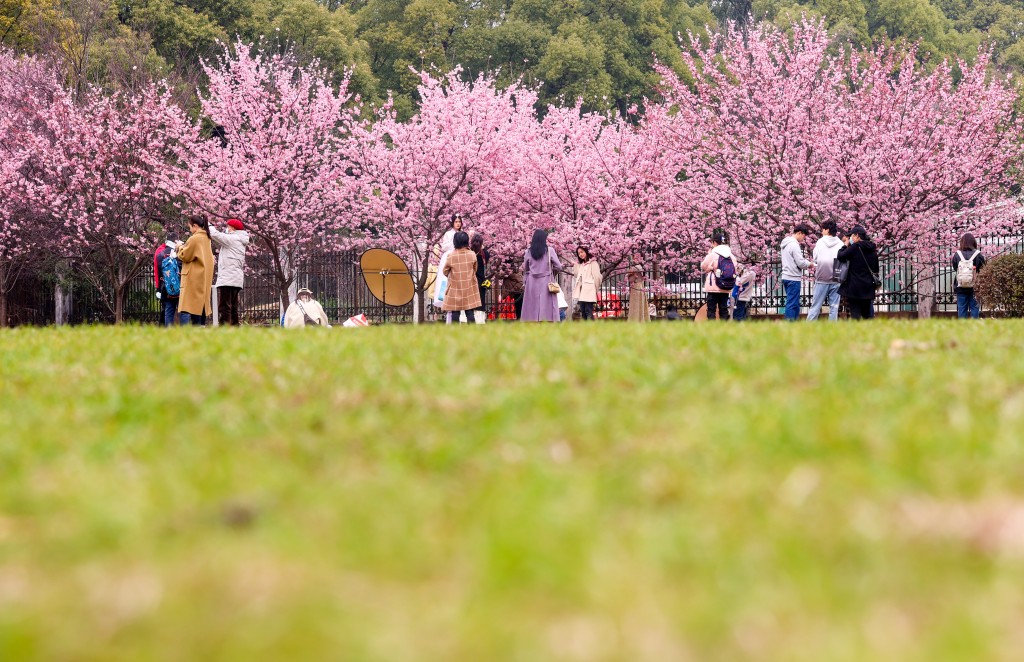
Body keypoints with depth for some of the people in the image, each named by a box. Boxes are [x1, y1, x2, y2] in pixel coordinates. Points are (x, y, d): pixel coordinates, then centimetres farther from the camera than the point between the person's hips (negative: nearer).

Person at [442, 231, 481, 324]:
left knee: (455, 313, 2)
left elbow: (445, 272, 2)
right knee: (470, 313, 4)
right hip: (469, 288, 1)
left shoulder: (450, 256, -11)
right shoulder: (472, 255, -8)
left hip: (455, 289, -1)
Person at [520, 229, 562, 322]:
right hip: (546, 282, -2)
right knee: (547, 307, -4)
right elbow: (558, 267, -5)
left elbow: (525, 269, 9)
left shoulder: (528, 252, 2)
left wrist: (524, 283, 19)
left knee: (532, 309, 2)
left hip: (532, 283, 2)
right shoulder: (549, 250, -5)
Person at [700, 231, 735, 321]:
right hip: (726, 288, 5)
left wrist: (708, 255, 8)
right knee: (723, 309, 9)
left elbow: (703, 267, 0)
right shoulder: (730, 255, 5)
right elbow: (735, 270, 8)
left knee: (711, 309, -1)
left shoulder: (713, 254, -11)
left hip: (713, 287, -5)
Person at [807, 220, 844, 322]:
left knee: (815, 305, 4)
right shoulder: (840, 244, -2)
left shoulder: (820, 242, -3)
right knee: (834, 306, 5)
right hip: (835, 279, 0)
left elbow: (814, 259, -2)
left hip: (822, 279, 0)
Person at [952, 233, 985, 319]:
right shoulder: (978, 255, -7)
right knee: (974, 308, 5)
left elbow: (955, 269, 5)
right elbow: (983, 269, -1)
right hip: (974, 288, -1)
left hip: (960, 288, 1)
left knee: (961, 309, 6)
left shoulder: (957, 255, -4)